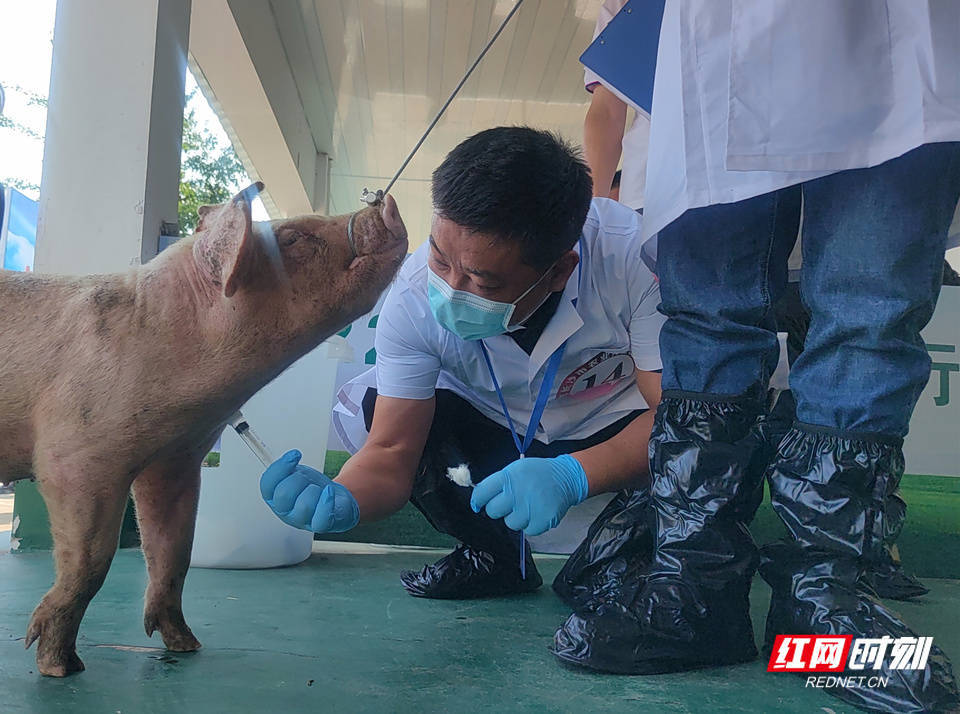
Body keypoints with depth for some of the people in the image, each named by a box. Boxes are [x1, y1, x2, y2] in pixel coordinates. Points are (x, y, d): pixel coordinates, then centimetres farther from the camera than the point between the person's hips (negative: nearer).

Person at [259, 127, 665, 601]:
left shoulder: (633, 253, -33)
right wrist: (340, 501, -43)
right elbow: (391, 451, -21)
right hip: (499, 432, 3)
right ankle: (495, 557, 2)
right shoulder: (414, 297, -26)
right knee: (378, 406, -19)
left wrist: (570, 476, -45)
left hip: (614, 430, -2)